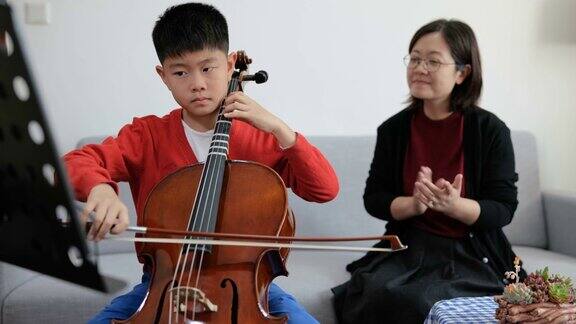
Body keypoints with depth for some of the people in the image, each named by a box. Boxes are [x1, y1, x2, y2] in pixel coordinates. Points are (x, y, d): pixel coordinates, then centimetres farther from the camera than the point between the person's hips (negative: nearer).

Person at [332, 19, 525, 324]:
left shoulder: (491, 130, -7)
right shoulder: (393, 129, 2)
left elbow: (503, 209, -7)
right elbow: (374, 199, 4)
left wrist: (453, 205, -27)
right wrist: (414, 204, -18)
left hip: (471, 254, -2)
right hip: (408, 246, 3)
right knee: (377, 294, -27)